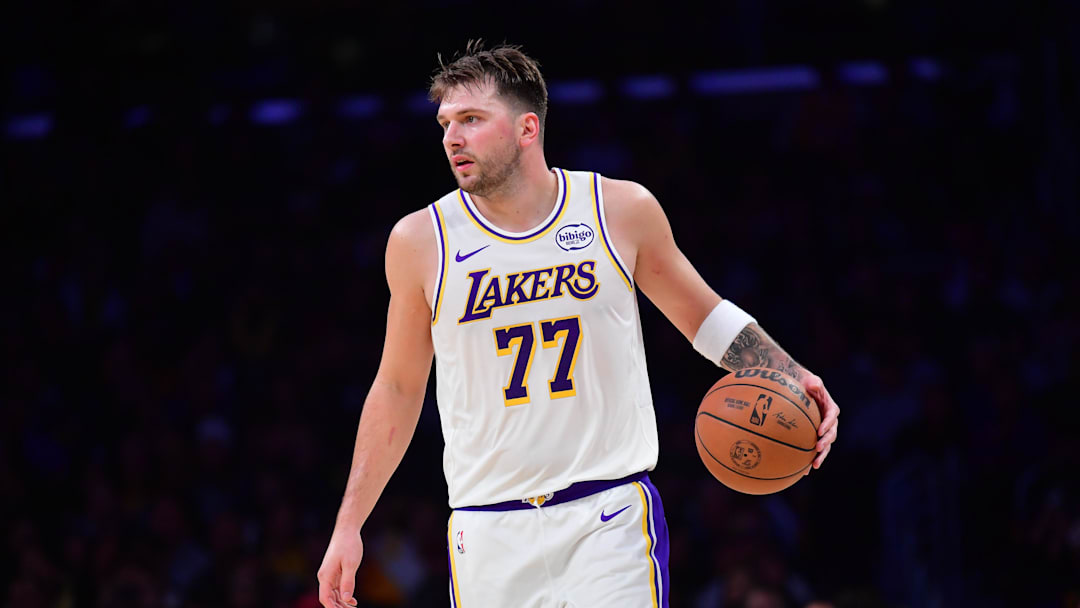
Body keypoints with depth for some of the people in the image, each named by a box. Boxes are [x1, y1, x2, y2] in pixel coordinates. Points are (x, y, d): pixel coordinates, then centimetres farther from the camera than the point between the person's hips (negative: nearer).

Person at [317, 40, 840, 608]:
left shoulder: (622, 210, 0)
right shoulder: (421, 241, 1)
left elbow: (703, 314, 15)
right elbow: (397, 391, 11)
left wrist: (789, 376, -1)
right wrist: (348, 526, 8)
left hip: (611, 517, -1)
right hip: (489, 534, 1)